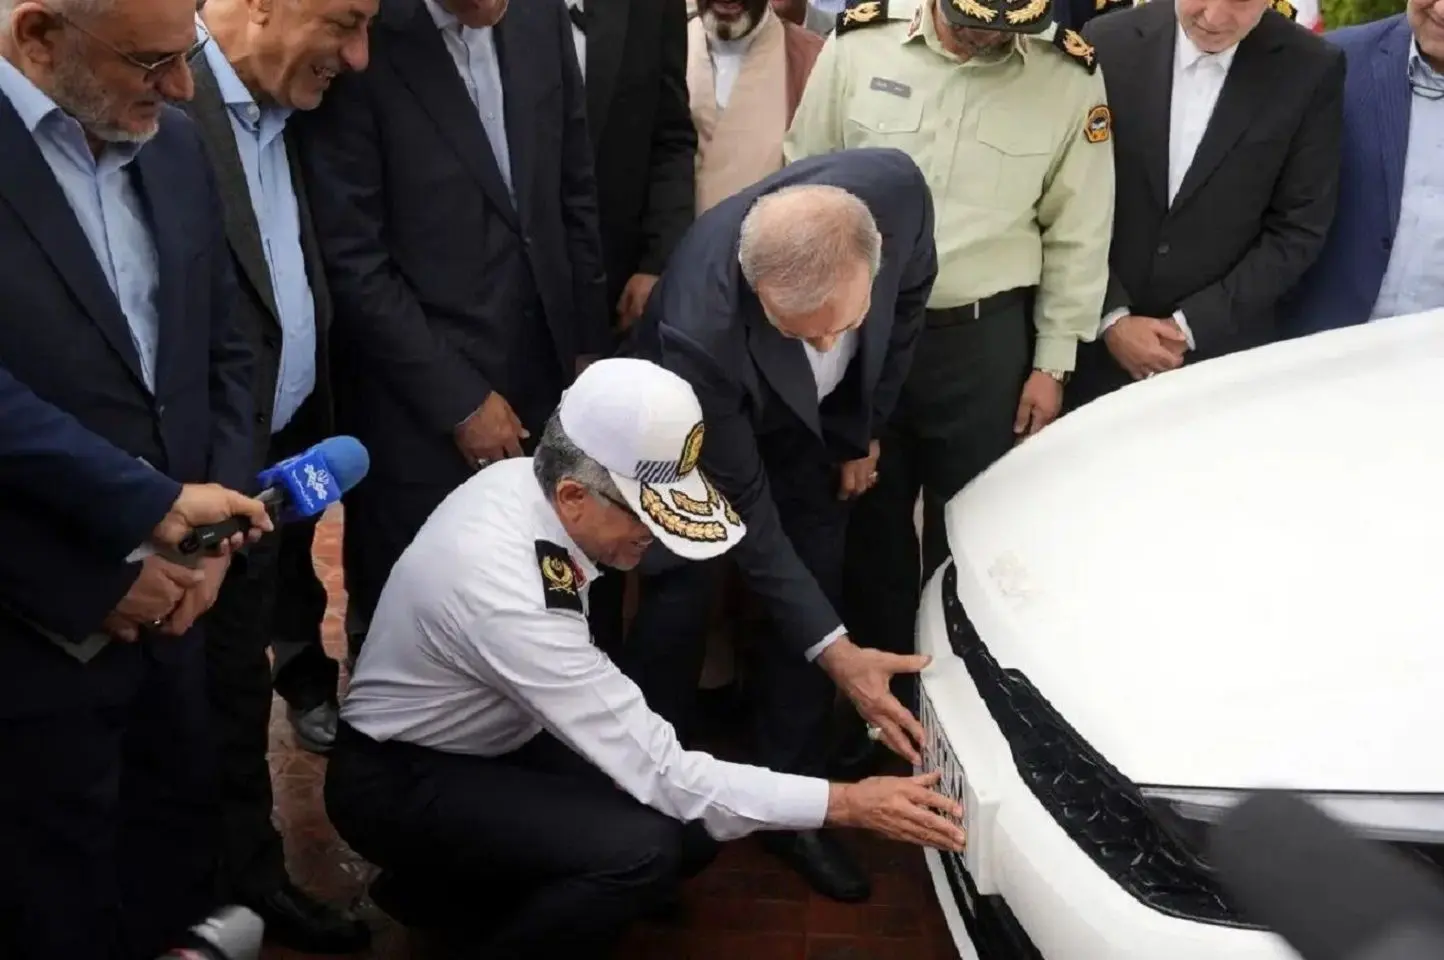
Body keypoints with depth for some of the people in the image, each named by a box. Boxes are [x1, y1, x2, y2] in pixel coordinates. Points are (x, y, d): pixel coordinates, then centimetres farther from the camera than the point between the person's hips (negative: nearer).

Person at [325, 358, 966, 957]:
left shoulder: (525, 476, -13)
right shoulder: (506, 595, -37)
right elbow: (660, 773, -32)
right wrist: (847, 803, -28)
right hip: (401, 781, -8)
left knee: (692, 824, -2)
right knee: (642, 849, -29)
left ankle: (453, 882, 14)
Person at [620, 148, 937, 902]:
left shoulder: (896, 189, -37)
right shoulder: (699, 329, -45)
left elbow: (910, 293, -11)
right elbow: (742, 506, -33)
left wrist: (862, 428, -2)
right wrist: (833, 648, -35)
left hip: (814, 419, 4)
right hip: (692, 421, -4)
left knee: (814, 583, 4)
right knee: (681, 597, -3)